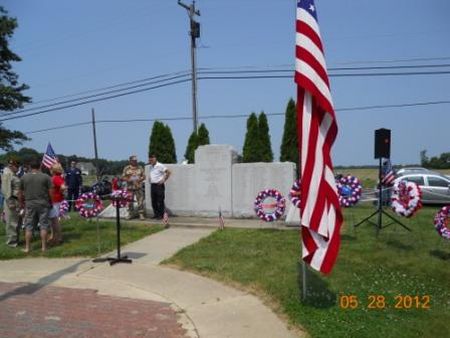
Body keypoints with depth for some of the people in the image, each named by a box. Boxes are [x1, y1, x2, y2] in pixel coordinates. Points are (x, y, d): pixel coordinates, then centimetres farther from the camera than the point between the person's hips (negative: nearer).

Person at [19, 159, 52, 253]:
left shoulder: (24, 177, 1)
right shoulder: (46, 177, -5)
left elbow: (21, 193, 6)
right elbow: (50, 192, -5)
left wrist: (22, 203, 20)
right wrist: (50, 202, 9)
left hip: (30, 205, 1)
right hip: (43, 204, -1)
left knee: (29, 226, 9)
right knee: (43, 226, 6)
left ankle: (27, 248, 13)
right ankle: (44, 247, 10)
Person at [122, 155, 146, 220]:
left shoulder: (140, 168, 7)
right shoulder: (126, 168, 4)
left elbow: (144, 176, 7)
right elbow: (123, 177, 4)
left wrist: (140, 179, -13)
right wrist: (127, 179, -15)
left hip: (138, 187, 0)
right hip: (130, 188, 0)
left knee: (140, 201, -3)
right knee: (130, 202, 5)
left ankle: (141, 214, 3)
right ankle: (131, 214, 19)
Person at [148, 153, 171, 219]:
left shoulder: (160, 166, -11)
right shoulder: (150, 167, 13)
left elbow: (168, 172, -13)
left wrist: (163, 180, -13)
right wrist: (150, 180, 13)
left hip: (159, 185, -7)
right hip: (152, 185, 8)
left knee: (160, 201, -3)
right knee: (153, 201, 10)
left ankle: (161, 215, 4)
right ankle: (156, 214, 19)